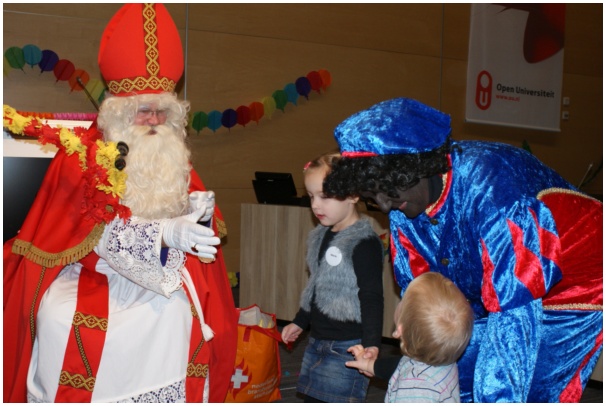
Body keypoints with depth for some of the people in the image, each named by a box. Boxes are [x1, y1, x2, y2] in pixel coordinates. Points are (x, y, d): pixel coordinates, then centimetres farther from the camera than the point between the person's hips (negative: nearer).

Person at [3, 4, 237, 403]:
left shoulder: (174, 159, 10)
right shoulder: (81, 154, -4)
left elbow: (199, 227, 11)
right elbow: (97, 233, -15)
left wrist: (200, 212, -14)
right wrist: (165, 233, -29)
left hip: (163, 273, 3)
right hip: (85, 271, -3)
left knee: (175, 313, -21)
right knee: (62, 320, -24)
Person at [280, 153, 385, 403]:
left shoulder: (364, 242, -16)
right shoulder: (320, 236, 10)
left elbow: (372, 298, -18)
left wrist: (371, 343, -26)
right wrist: (299, 322, 28)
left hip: (347, 346, -9)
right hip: (317, 342, 9)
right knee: (313, 400, 15)